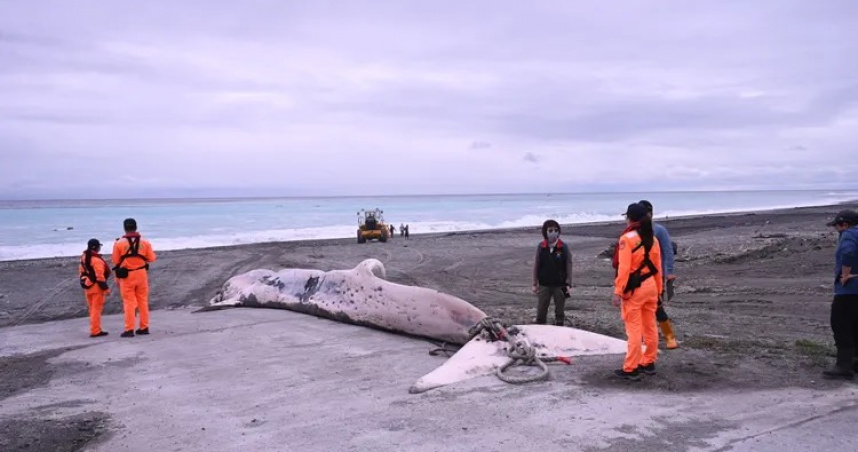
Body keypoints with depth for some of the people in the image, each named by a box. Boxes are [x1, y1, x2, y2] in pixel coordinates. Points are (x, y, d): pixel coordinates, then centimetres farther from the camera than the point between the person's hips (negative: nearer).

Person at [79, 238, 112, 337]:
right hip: (96, 287, -9)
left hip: (87, 286, 9)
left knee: (92, 309, 17)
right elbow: (100, 276, -21)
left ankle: (94, 328, 25)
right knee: (96, 309, -3)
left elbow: (82, 271, 15)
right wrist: (106, 288, -16)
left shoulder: (83, 257, 9)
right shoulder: (97, 259, -20)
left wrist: (84, 283, 23)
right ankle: (95, 331, -2)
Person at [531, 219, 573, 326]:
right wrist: (535, 283, 1)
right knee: (541, 312, 4)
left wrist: (568, 284, -8)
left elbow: (569, 266, -3)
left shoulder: (564, 247, -5)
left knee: (560, 311, 9)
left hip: (560, 285, -1)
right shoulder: (540, 247, -1)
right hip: (544, 285, 1)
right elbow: (536, 266, 2)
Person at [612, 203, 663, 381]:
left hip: (634, 288, -7)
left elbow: (624, 268, -18)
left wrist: (618, 292, -15)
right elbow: (657, 267, 10)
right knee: (650, 327, 15)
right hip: (650, 286, 7)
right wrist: (658, 290, 18)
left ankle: (631, 369, 1)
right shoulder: (652, 239, 7)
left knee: (634, 330, -4)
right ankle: (648, 363, 26)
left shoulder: (627, 239, -13)